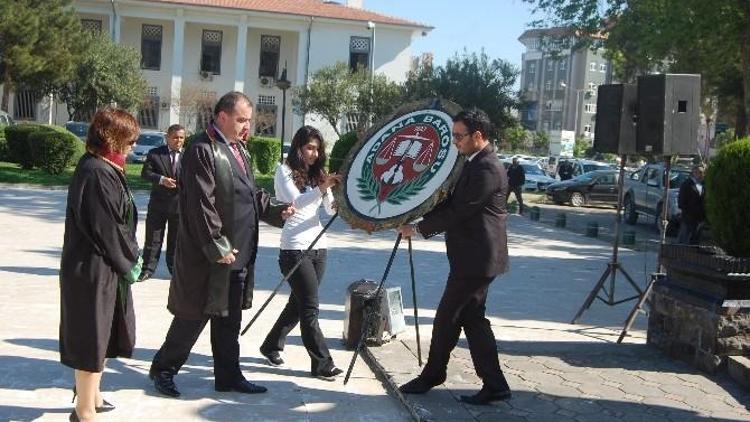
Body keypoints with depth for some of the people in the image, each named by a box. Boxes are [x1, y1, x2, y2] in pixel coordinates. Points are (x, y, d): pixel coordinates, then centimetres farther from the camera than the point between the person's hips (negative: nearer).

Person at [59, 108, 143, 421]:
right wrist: (128, 262, -8)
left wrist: (129, 257, 5)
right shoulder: (97, 173, -21)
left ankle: (91, 395, 35)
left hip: (106, 267, 10)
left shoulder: (104, 168, 10)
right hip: (95, 269, -10)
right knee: (93, 336, 1)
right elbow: (105, 227, -21)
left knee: (102, 334, 20)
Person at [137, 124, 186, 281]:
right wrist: (161, 179, -21)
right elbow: (145, 173, -5)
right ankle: (148, 269, 13)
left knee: (176, 239, 11)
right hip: (158, 203, -1)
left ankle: (175, 268, 23)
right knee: (153, 238, 5)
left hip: (180, 203, 1)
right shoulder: (155, 153, 0)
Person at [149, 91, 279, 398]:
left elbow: (249, 193, 22)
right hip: (210, 256, -9)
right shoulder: (202, 151, -16)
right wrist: (217, 247, -20)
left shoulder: (237, 149, 14)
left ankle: (228, 375, 26)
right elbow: (201, 205, -20)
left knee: (229, 318, 15)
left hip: (239, 253, 9)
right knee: (195, 315, 4)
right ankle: (163, 368, 22)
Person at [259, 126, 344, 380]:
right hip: (295, 248, -7)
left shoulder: (318, 174, 14)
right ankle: (322, 364, -3)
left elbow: (330, 208, 6)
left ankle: (272, 346, 32)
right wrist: (322, 188, -32)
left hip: (318, 247, 7)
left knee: (298, 303, 14)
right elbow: (295, 201, -19)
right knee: (310, 308, -7)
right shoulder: (285, 171, -3)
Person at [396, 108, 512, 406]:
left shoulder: (486, 169, -18)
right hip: (472, 257, 10)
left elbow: (458, 212, -20)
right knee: (472, 318, 11)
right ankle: (494, 384, 15)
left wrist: (418, 228, -11)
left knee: (447, 318, 1)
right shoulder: (474, 164, 15)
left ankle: (432, 375, 18)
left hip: (476, 259, -10)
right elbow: (452, 202, 20)